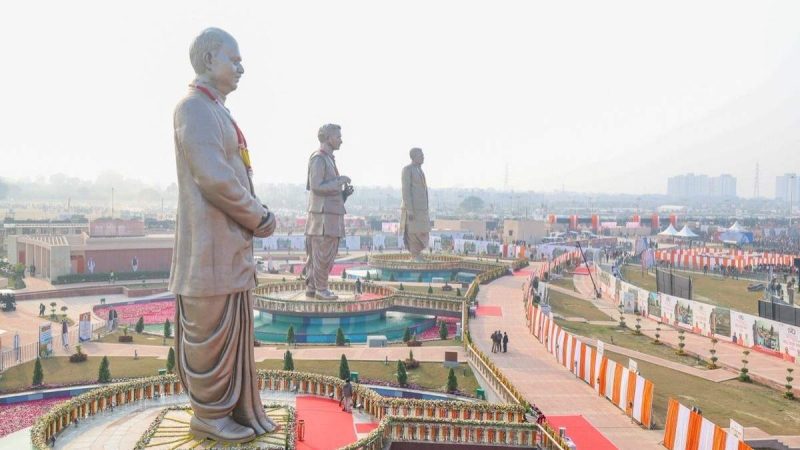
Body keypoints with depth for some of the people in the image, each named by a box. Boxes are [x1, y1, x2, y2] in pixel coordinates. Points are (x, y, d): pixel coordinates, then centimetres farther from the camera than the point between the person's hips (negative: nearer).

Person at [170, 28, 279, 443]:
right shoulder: (194, 107, -12)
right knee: (211, 332, 1)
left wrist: (256, 214, 4)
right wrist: (260, 218, -11)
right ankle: (209, 416, 15)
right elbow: (214, 177, -22)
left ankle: (238, 409, 25)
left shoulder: (217, 112, 18)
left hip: (231, 240, 10)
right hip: (210, 240, -10)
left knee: (234, 328, 14)